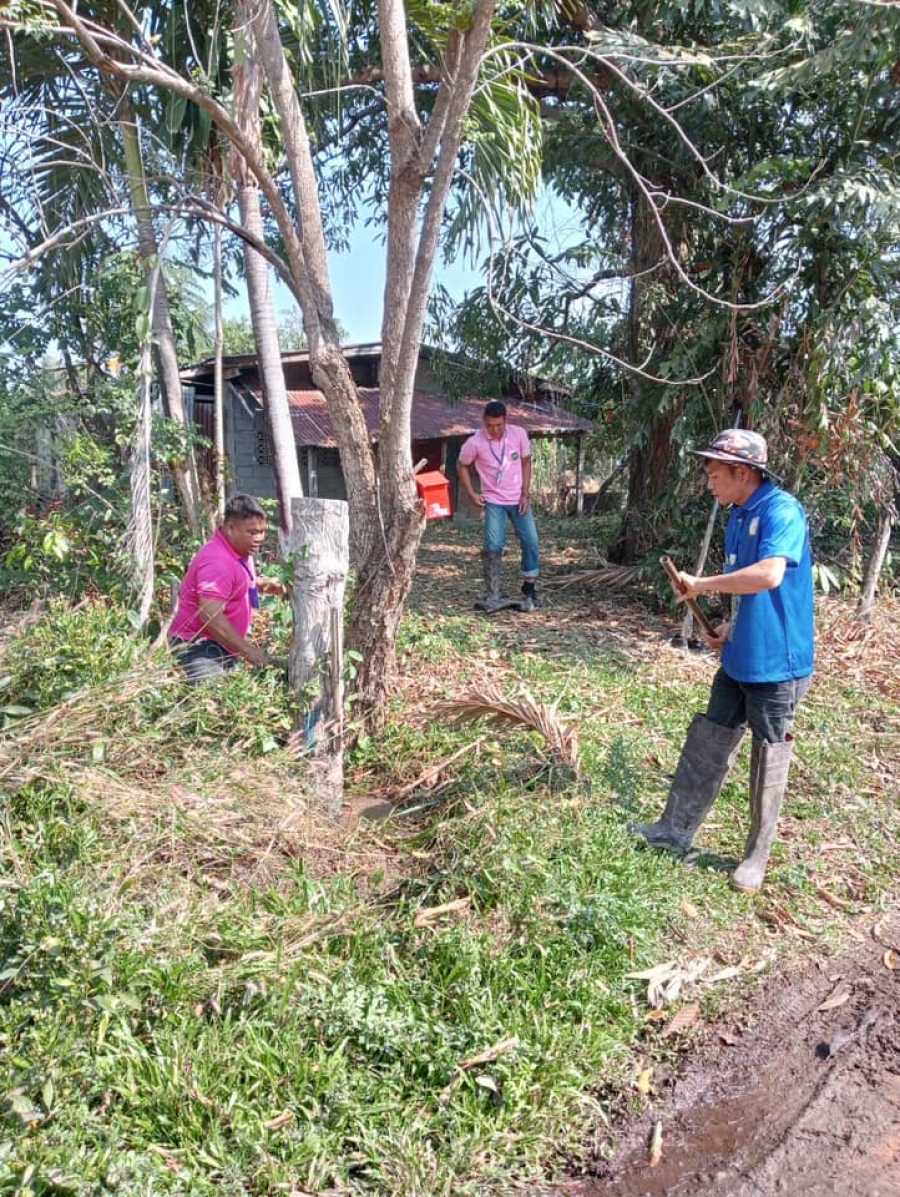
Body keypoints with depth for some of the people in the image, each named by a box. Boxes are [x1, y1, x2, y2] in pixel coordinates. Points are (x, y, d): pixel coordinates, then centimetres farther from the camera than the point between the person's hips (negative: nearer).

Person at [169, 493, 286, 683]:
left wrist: (264, 584, 8)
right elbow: (210, 617, -29)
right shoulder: (217, 562, -23)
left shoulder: (241, 550, 8)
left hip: (223, 646, 10)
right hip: (199, 646, -10)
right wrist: (248, 650, -24)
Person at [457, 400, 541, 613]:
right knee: (493, 547, -10)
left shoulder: (519, 434, -9)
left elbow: (526, 462, 3)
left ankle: (529, 591, 16)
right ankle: (495, 596, 1)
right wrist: (472, 494, -6)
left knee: (531, 543, -1)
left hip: (518, 499, 2)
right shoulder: (475, 442, -14)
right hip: (494, 501, -2)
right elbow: (462, 467, 2)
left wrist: (525, 493, -4)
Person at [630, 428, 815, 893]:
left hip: (776, 665, -8)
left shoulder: (782, 510, -19)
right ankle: (676, 830, 28)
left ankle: (757, 856, 24)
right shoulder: (738, 516, 9)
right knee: (706, 747, 15)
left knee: (767, 763, 7)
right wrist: (730, 627, 4)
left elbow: (769, 575, -36)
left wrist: (703, 584, -25)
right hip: (739, 660, 9)